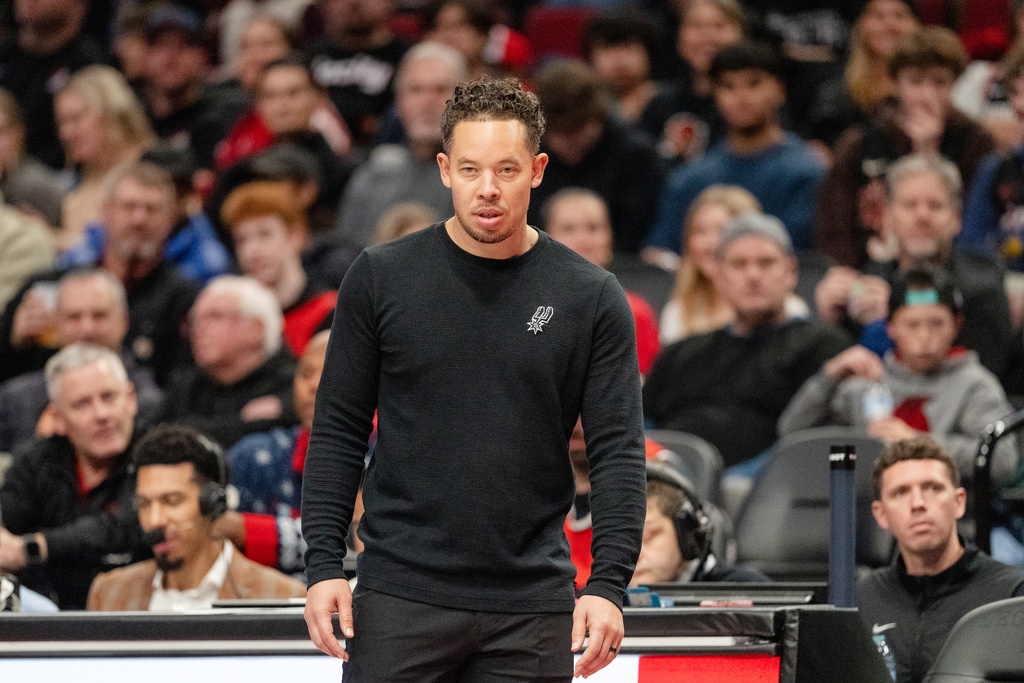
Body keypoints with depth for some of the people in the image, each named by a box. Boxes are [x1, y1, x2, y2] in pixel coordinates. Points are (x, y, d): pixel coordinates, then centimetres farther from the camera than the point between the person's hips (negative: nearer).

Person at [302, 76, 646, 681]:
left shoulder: (592, 299, 1)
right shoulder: (381, 278, 2)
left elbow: (619, 450, 0)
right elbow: (339, 431, 6)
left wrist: (608, 585, -11)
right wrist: (324, 564, -3)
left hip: (530, 605, 0)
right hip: (400, 595, 0)